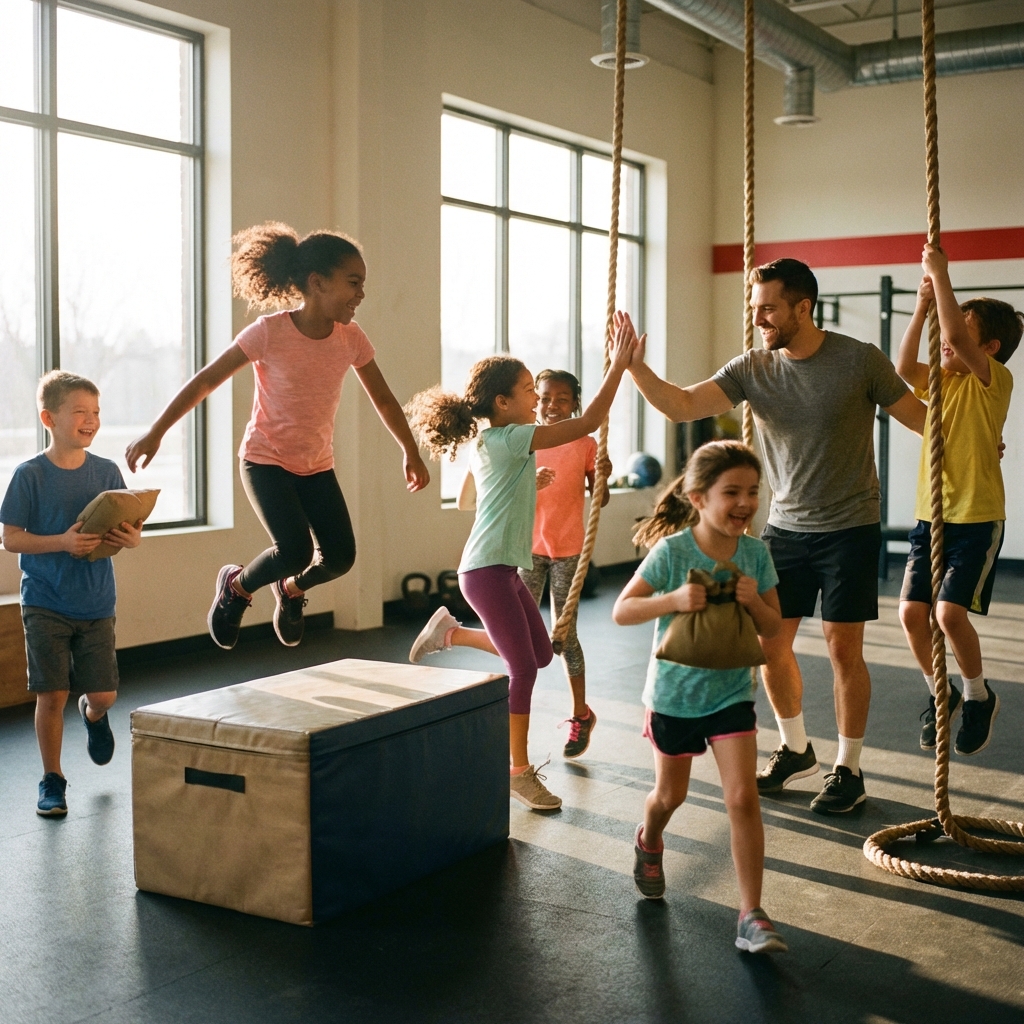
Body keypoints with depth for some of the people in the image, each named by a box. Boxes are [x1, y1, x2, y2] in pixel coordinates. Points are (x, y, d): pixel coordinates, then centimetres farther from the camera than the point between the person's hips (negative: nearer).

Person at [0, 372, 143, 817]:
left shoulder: (107, 472, 1)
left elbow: (130, 527, 6)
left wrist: (132, 538, -17)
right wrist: (61, 542, -23)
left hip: (96, 603, 3)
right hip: (45, 604, -2)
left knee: (104, 694, 5)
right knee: (51, 695, 0)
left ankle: (93, 714, 42)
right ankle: (52, 781, 17)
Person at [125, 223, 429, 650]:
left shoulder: (352, 339, -5)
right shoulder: (269, 332, -19)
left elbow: (383, 399, 9)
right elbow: (205, 381, -14)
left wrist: (411, 454, 14)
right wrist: (155, 432, -17)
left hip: (317, 465, 5)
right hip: (266, 460, -5)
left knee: (340, 556, -8)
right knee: (295, 549, -22)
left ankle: (292, 589, 26)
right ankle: (236, 586, 10)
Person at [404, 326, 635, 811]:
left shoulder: (488, 442, 12)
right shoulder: (510, 439, -16)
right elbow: (587, 423, -19)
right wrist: (618, 366, -17)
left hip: (503, 568, 10)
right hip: (488, 571, -10)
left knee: (540, 654, 16)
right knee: (523, 668, -5)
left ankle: (451, 632, 26)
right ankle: (519, 771, 5)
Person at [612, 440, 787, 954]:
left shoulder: (756, 554, -9)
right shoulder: (672, 551, -19)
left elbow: (773, 628, -2)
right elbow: (621, 610, -18)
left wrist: (754, 601, -23)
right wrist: (673, 599, -33)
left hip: (731, 693, 1)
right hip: (674, 693, -1)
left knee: (743, 798, -10)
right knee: (670, 794, 18)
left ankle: (751, 915, -2)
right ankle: (649, 843, 53)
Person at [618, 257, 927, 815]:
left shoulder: (859, 361, -12)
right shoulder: (751, 369, -4)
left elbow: (919, 418, 1)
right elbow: (682, 405, -15)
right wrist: (635, 367, -28)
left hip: (849, 528, -4)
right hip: (785, 527, 4)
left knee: (843, 647, 0)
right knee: (771, 643, 6)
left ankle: (847, 769, 16)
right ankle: (795, 750, 29)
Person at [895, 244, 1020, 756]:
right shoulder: (941, 380, 10)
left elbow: (956, 336, -24)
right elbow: (904, 367, -9)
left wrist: (941, 273, -18)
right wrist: (922, 306, -11)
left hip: (976, 519, -6)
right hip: (930, 517, 6)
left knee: (950, 611, -15)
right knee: (912, 612, -1)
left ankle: (979, 697, 10)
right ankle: (941, 693, 22)